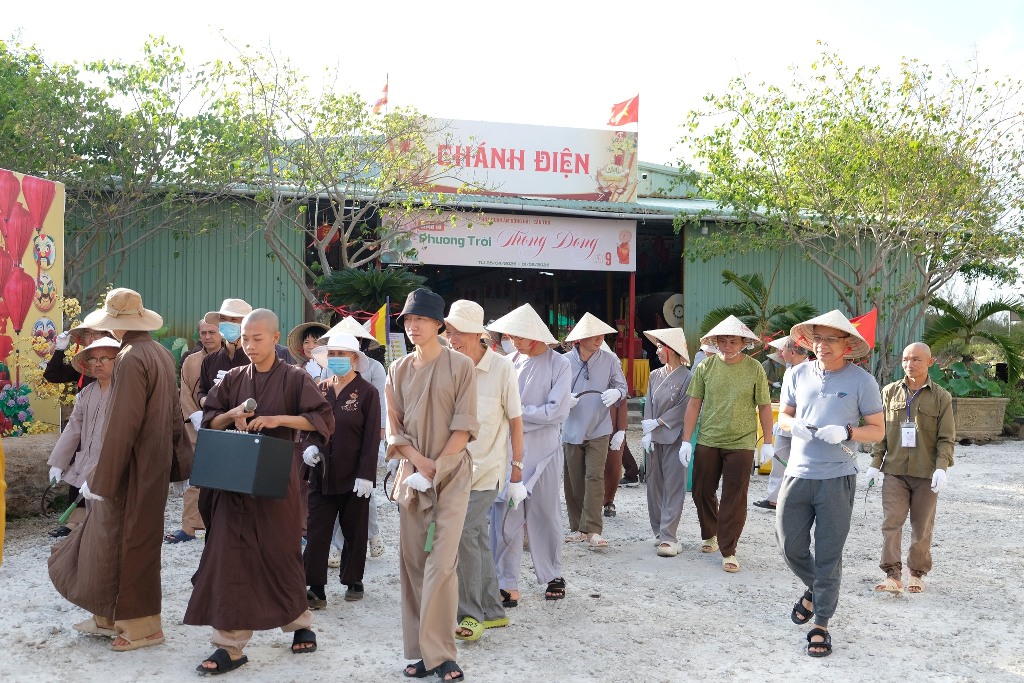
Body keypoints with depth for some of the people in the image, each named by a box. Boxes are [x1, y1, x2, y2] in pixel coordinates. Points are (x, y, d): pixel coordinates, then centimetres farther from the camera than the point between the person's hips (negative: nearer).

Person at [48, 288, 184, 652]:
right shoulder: (162, 354, 7)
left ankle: (143, 626, 16)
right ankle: (111, 616, 29)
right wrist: (173, 456, 18)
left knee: (128, 544, 4)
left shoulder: (131, 358, -20)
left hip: (132, 470, -9)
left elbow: (122, 425, -23)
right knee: (115, 539, 18)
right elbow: (173, 416, 11)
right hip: (155, 466, 9)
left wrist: (101, 480, -18)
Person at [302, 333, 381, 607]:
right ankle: (315, 589, 5)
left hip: (353, 476, -3)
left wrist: (365, 475, -14)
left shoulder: (367, 392, -7)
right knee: (316, 533, 0)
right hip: (321, 473, 3)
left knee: (354, 531, 11)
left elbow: (371, 437, -9)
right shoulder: (320, 389, 5)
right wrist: (308, 447, -7)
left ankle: (353, 581, 28)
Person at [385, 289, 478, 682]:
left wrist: (435, 467, -11)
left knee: (440, 564, -10)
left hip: (451, 475, -4)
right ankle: (422, 651, 15)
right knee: (412, 562, 6)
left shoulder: (460, 366, -3)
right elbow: (394, 429, 8)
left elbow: (464, 428, -6)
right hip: (410, 476, 4)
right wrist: (418, 461, -8)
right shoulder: (398, 370, 9)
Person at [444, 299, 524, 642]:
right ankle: (493, 610, 24)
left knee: (463, 531, -13)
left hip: (487, 466, -5)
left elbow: (515, 421, -3)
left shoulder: (502, 368, -10)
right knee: (477, 536, 11)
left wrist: (517, 466, -1)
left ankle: (471, 613, -1)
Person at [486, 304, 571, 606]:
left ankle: (553, 575, 28)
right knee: (505, 515, -1)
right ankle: (506, 584, 6)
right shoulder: (509, 363, 6)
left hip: (543, 451, -2)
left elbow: (557, 411, -12)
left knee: (545, 515, 10)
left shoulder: (558, 364, -5)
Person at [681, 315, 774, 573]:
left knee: (734, 499, 0)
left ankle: (728, 551, 9)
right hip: (707, 442, 2)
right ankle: (709, 535, 36)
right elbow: (694, 404, 2)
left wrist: (768, 442, -1)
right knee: (702, 493, 13)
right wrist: (686, 440, 0)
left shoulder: (754, 369, -4)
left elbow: (764, 407, 1)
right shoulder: (705, 367, -1)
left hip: (741, 444, -2)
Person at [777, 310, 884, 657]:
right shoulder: (797, 374, 5)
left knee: (828, 554, 2)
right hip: (798, 473, 4)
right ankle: (815, 589, 39)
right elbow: (784, 415, 16)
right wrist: (794, 425, -7)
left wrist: (846, 432, -19)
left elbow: (878, 430, 0)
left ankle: (821, 625, 14)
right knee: (790, 545, 8)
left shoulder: (862, 381, -4)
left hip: (837, 478, -3)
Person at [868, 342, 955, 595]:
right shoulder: (890, 392, 7)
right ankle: (893, 575, -6)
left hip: (926, 473, -1)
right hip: (895, 470, 1)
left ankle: (917, 573, 24)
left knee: (922, 527, 8)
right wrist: (875, 463, 5)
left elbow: (946, 438, -1)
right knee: (891, 522, -8)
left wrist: (941, 467, -14)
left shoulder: (941, 397, 1)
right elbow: (880, 431, 10)